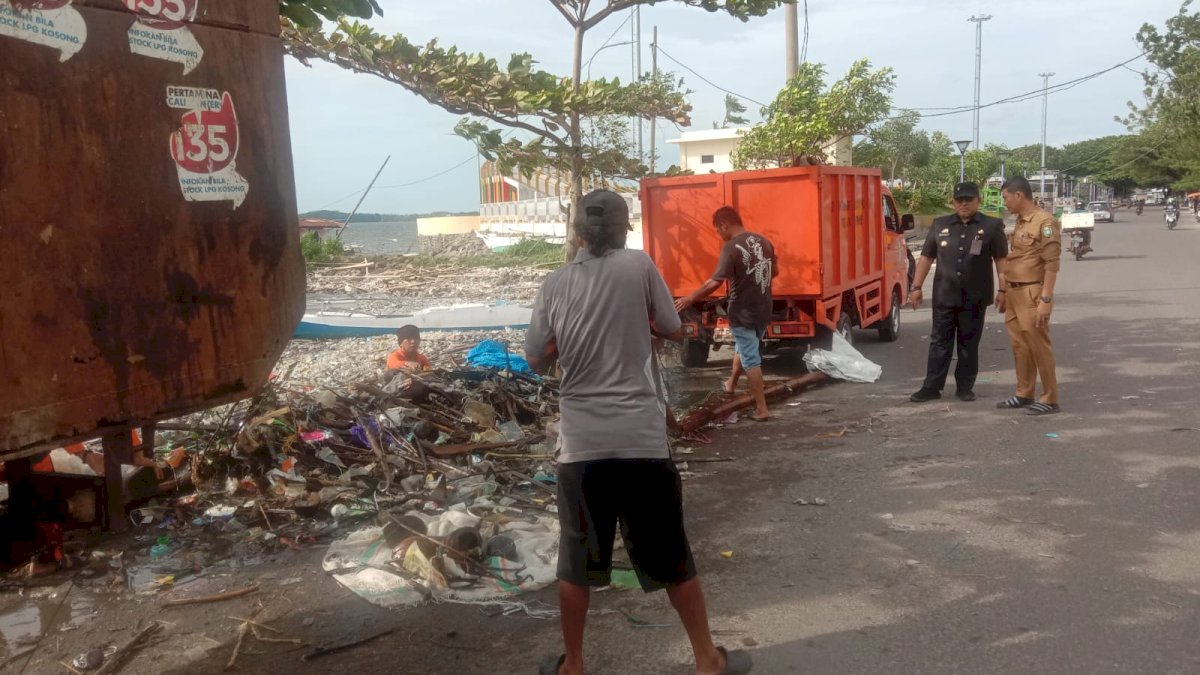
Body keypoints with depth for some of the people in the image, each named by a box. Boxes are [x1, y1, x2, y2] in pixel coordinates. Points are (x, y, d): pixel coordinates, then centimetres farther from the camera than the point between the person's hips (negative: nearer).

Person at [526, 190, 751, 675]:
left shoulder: (555, 283, 3)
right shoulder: (639, 265, -2)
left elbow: (537, 359, 8)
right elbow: (673, 330, 7)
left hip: (581, 442, 1)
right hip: (641, 438, -1)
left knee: (577, 561, 15)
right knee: (672, 558, 13)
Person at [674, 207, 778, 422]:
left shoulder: (731, 248, -19)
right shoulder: (763, 241, 4)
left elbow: (715, 282, -22)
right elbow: (775, 271, 15)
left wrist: (690, 298, -12)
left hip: (743, 313, -7)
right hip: (763, 310, 7)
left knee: (751, 359, 1)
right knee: (743, 348, 27)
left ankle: (761, 409, 5)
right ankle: (731, 383, 48)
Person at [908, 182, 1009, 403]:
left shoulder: (992, 226, 2)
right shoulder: (940, 225, 8)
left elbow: (1001, 260, 1)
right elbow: (926, 258, 10)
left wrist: (1002, 289, -7)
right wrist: (916, 287, 4)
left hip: (975, 297, -2)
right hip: (944, 296, 2)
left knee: (969, 344, 7)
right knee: (939, 342, 4)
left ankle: (965, 387, 16)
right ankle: (931, 387, 7)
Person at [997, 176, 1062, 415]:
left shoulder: (1045, 222, -12)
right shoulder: (1019, 223, 15)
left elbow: (1051, 264, -16)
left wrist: (1046, 299, -21)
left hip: (1032, 294, -8)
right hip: (1014, 293, 8)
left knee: (1039, 347, -3)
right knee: (1020, 347, 12)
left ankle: (1050, 400, 4)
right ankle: (1024, 395, 21)